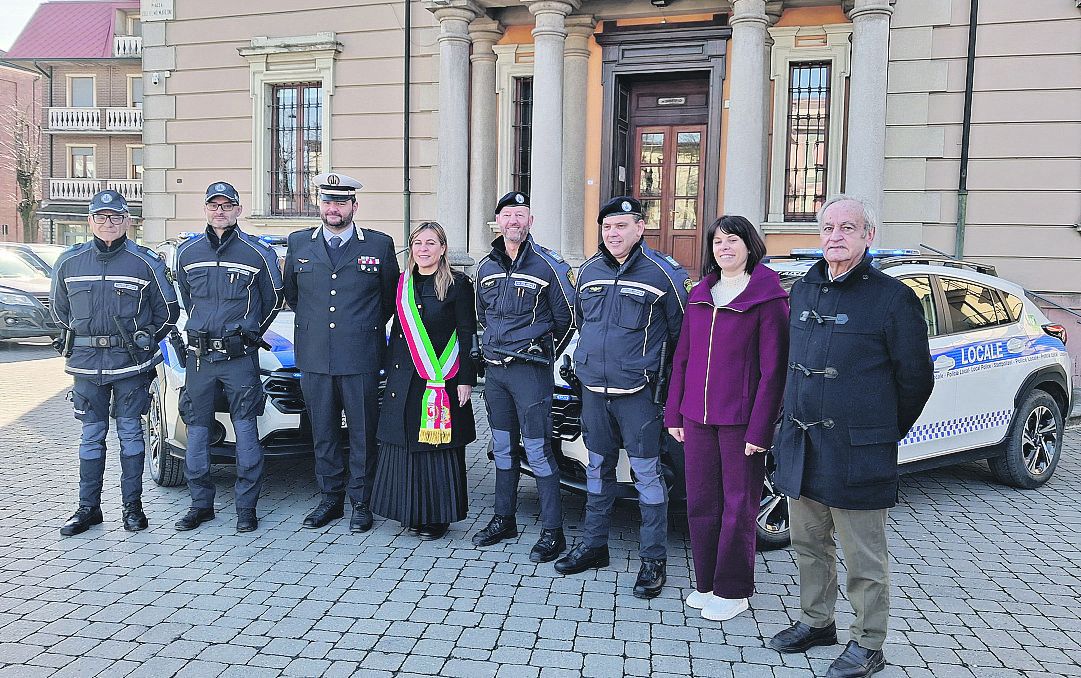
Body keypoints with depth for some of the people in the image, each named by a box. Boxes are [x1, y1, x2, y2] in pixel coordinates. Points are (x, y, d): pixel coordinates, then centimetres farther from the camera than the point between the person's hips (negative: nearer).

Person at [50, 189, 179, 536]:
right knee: (91, 436, 8)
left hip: (132, 364, -2)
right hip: (87, 364, 3)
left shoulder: (146, 262, -2)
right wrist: (80, 339, 15)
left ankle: (132, 505, 13)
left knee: (130, 433, 5)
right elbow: (59, 307, 20)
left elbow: (168, 310, 6)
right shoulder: (69, 262, 6)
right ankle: (88, 507, 17)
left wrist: (144, 340, 7)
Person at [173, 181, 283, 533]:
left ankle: (246, 507, 6)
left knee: (245, 430, -3)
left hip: (240, 357, -3)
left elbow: (273, 299, 8)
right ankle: (201, 504, 18)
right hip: (198, 355, 4)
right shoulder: (187, 252, 9)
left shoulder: (258, 253, -2)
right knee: (197, 429, 7)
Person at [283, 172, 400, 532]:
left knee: (363, 433, 4)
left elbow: (390, 296, 11)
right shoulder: (298, 243, 8)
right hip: (313, 357, 3)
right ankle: (330, 499, 23)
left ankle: (361, 502, 16)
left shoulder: (380, 244, 1)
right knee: (323, 433, 11)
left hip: (360, 358, -2)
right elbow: (290, 294, 21)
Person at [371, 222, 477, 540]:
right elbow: (397, 331, 17)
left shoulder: (458, 284, -4)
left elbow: (468, 335, -6)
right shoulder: (403, 284, 12)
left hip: (442, 381, -5)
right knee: (405, 445, 7)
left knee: (439, 448, 2)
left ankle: (439, 516, 14)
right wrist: (391, 373, 14)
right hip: (404, 380, 5)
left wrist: (465, 380, -11)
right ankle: (412, 512, 21)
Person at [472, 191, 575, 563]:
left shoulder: (549, 265, -8)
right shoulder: (486, 267, 9)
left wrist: (543, 352, 8)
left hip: (531, 371, -6)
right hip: (494, 368, 6)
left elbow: (566, 319, -2)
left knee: (538, 451, -5)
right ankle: (503, 520, 27)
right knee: (502, 447, 15)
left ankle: (553, 531, 3)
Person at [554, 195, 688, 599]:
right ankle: (593, 546, 29)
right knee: (598, 469, 15)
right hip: (593, 389, 6)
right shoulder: (589, 271, 8)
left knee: (646, 474, 0)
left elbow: (681, 332, -2)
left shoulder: (661, 274, -8)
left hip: (637, 392, -5)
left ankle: (654, 560, 10)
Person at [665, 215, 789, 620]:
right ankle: (706, 583, 26)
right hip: (697, 417, 6)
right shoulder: (699, 296, 12)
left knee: (738, 507, 5)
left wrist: (760, 429, -14)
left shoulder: (767, 298, -6)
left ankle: (732, 591, 18)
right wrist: (674, 413, 11)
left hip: (740, 420, -5)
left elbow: (773, 370, -10)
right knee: (701, 503, 11)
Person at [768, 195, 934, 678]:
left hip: (856, 453, -6)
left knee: (864, 559, 5)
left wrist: (883, 433, 4)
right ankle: (816, 622, 35)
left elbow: (915, 378, -3)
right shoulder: (803, 290, 10)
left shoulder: (892, 297, -8)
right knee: (809, 545, 18)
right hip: (800, 446, 6)